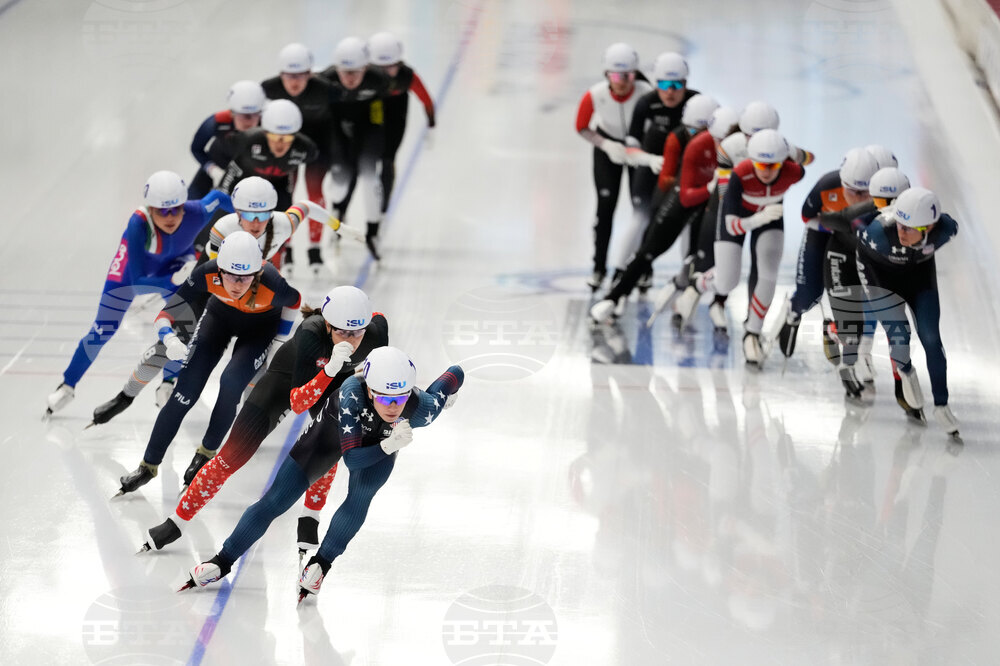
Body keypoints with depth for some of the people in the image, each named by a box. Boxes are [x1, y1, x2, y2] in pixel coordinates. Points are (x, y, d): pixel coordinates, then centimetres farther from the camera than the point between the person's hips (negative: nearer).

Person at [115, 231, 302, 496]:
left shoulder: (272, 285, -40)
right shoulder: (208, 275, -37)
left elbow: (294, 302, -13)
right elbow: (165, 316, -30)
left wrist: (279, 342, -8)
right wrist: (170, 340, -50)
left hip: (261, 325, -1)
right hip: (220, 314, 2)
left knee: (231, 383, -22)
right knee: (186, 389, -6)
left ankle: (207, 453, 4)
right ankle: (148, 465, 7)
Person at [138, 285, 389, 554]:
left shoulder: (376, 328, -34)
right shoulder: (311, 333, -42)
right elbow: (297, 403, -43)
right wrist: (330, 370, -55)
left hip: (339, 380, 2)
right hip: (290, 374, -2)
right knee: (233, 454, -4)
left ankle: (308, 522, -8)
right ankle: (176, 523, 12)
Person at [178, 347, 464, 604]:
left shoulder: (421, 407, -39)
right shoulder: (352, 392, -45)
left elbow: (457, 373, -19)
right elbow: (351, 459, -43)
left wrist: (445, 396, -3)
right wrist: (389, 446, -57)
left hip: (383, 440, 1)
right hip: (335, 427, -1)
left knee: (361, 495, -26)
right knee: (276, 500, -1)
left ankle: (320, 564, -5)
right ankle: (223, 562, 15)